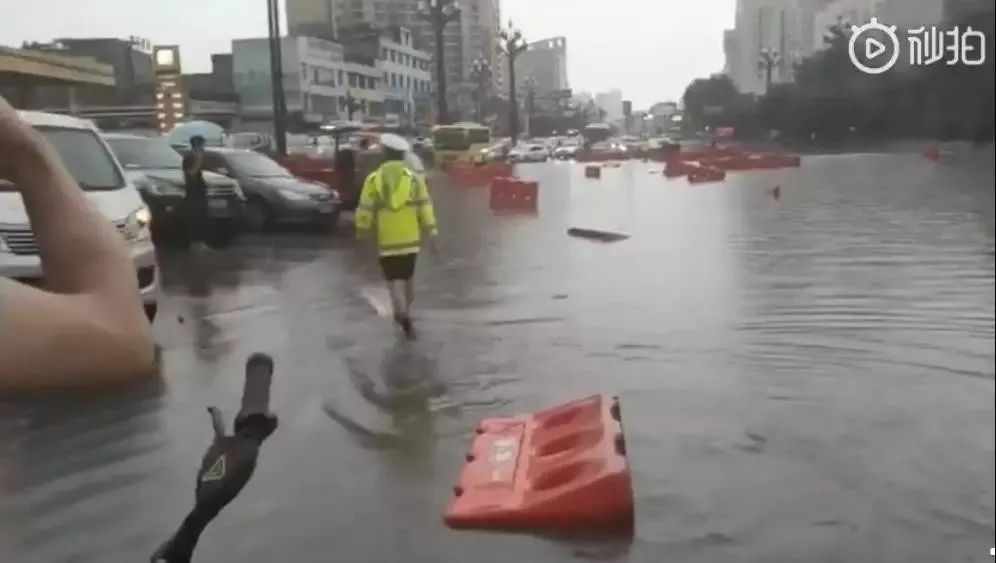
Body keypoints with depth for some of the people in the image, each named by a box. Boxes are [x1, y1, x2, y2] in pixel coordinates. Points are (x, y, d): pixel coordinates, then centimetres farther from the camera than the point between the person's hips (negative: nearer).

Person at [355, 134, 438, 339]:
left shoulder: (374, 179, -6)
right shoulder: (414, 178, -1)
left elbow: (365, 210, -5)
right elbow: (425, 208, -4)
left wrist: (362, 230, 10)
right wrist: (431, 234, 0)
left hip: (387, 241, -3)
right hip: (410, 239, 3)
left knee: (395, 280, 0)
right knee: (407, 277, 20)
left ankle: (403, 316, -18)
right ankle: (404, 313, 33)